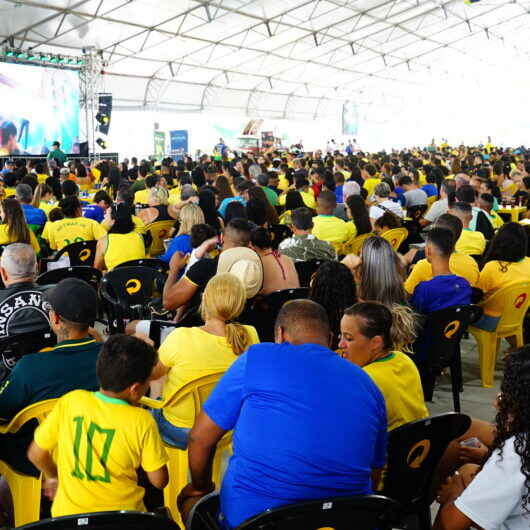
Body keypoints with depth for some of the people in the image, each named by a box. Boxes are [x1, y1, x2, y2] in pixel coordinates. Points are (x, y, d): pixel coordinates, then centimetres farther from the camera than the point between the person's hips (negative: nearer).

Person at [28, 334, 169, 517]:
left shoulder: (70, 401, -11)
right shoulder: (142, 421, -16)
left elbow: (36, 454, 0)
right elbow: (159, 481, -8)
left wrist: (52, 476, 18)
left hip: (68, 514, 3)